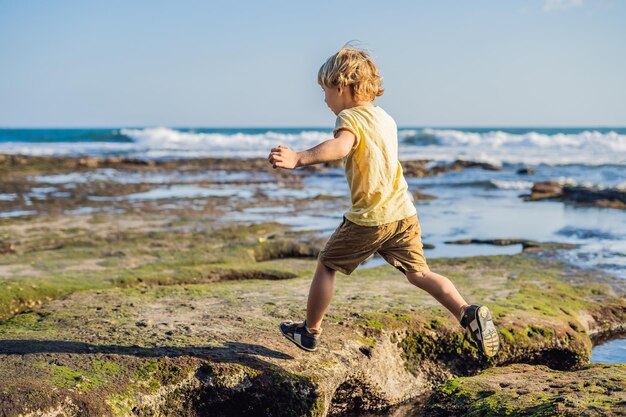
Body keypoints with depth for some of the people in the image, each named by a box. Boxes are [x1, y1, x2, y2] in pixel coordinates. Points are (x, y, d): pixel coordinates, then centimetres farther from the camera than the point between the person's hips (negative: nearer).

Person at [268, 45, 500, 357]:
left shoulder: (349, 117, -10)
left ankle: (311, 331, 23)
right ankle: (469, 313, -14)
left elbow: (340, 146, -33)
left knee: (326, 265, 12)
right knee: (419, 274, 6)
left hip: (368, 219, -7)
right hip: (404, 214, 7)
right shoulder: (386, 118, 16)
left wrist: (299, 158, -47)